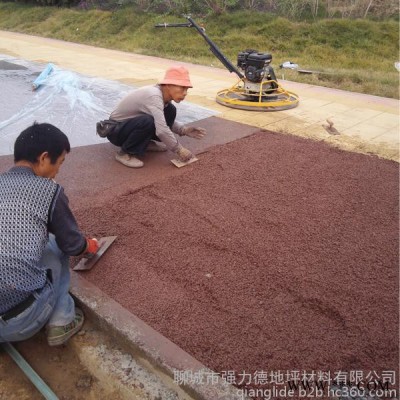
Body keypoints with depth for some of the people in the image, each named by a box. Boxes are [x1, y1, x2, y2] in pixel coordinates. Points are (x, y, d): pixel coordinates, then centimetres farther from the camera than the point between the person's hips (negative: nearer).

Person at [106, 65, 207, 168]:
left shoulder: (164, 95, -5)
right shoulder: (154, 96, -31)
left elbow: (167, 121, 8)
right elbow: (162, 130, -39)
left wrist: (184, 130, -10)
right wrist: (179, 149, -27)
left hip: (133, 122, 8)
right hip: (115, 130, -8)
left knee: (170, 111, -4)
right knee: (148, 121, -37)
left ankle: (146, 143, 11)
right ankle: (124, 153, -14)